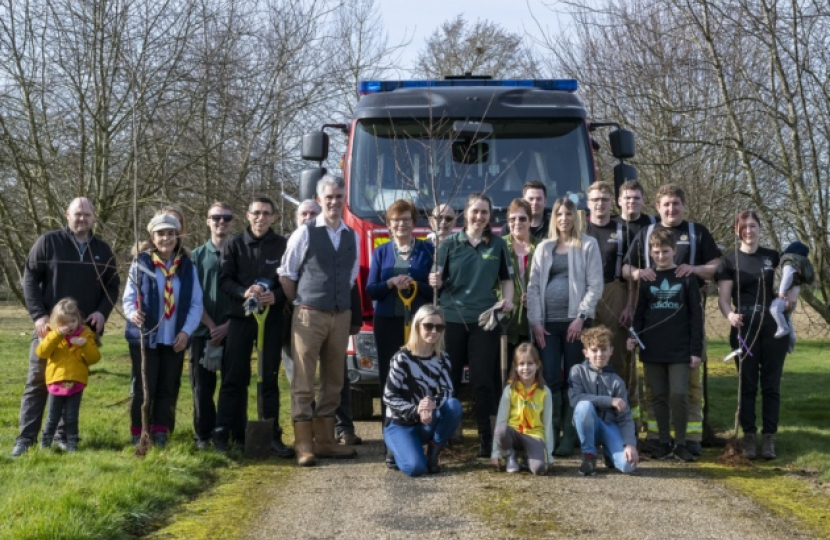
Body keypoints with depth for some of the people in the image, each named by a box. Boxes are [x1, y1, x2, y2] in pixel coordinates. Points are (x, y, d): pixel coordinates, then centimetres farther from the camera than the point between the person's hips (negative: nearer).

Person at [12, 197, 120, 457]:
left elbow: (113, 286, 13)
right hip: (50, 326, -3)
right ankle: (26, 437, 2)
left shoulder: (102, 250, 9)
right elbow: (30, 279, -2)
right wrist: (38, 315, -11)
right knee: (37, 381, -1)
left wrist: (102, 312, -5)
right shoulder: (48, 242, -1)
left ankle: (64, 435, 16)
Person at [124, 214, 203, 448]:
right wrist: (132, 313, -27)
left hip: (175, 339, 3)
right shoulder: (141, 263, -4)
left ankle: (160, 433, 17)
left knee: (168, 388, 7)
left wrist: (186, 331, -8)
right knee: (143, 387, 1)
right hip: (145, 337, -3)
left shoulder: (187, 266, 4)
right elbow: (128, 297, -4)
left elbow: (196, 303, 4)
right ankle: (138, 434, 12)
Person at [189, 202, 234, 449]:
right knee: (202, 385, 3)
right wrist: (211, 326, -8)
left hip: (232, 331, -1)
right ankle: (203, 435, 12)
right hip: (203, 331, 1)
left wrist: (228, 325, -9)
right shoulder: (197, 255, 9)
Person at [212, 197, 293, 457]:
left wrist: (276, 295, -18)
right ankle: (223, 431, 6)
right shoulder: (235, 245, 5)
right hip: (240, 317, 0)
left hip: (272, 318, 0)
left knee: (270, 377, 4)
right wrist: (244, 292, -19)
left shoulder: (283, 245, 3)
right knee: (234, 377, 0)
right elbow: (224, 279, 0)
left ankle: (272, 435, 8)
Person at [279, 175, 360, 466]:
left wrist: (352, 315, 13)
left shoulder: (353, 237, 9)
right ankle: (304, 445, 1)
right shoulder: (305, 234, -4)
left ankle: (325, 441, 18)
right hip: (310, 315, -5)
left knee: (333, 381, 10)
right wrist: (300, 304, 3)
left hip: (341, 316, 5)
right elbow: (286, 274, 2)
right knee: (303, 382, -4)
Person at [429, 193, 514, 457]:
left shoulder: (498, 245, 9)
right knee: (448, 379, 4)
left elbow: (506, 279, 12)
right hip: (452, 318, 0)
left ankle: (486, 438, 4)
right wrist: (435, 281, -17)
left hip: (485, 319, 0)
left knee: (483, 380, 0)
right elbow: (439, 280, 6)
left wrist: (507, 300, -6)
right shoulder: (450, 243, 5)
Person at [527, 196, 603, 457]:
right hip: (547, 322, 2)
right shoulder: (543, 248, 14)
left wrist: (581, 317, -11)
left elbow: (595, 285, -2)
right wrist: (535, 321, -2)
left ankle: (569, 437, 4)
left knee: (573, 380, 0)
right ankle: (550, 434, 2)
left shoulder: (588, 245, 5)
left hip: (575, 321, -2)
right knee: (550, 379, -4)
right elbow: (533, 286, 9)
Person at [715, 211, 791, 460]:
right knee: (747, 385, 3)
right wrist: (730, 315, -26)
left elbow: (789, 280, 15)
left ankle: (769, 437, 6)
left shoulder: (772, 257, 8)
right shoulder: (730, 261, 2)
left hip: (774, 328, 1)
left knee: (771, 384, 2)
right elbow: (723, 297, -4)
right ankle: (749, 436, 10)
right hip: (744, 329, -1)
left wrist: (791, 294, -9)